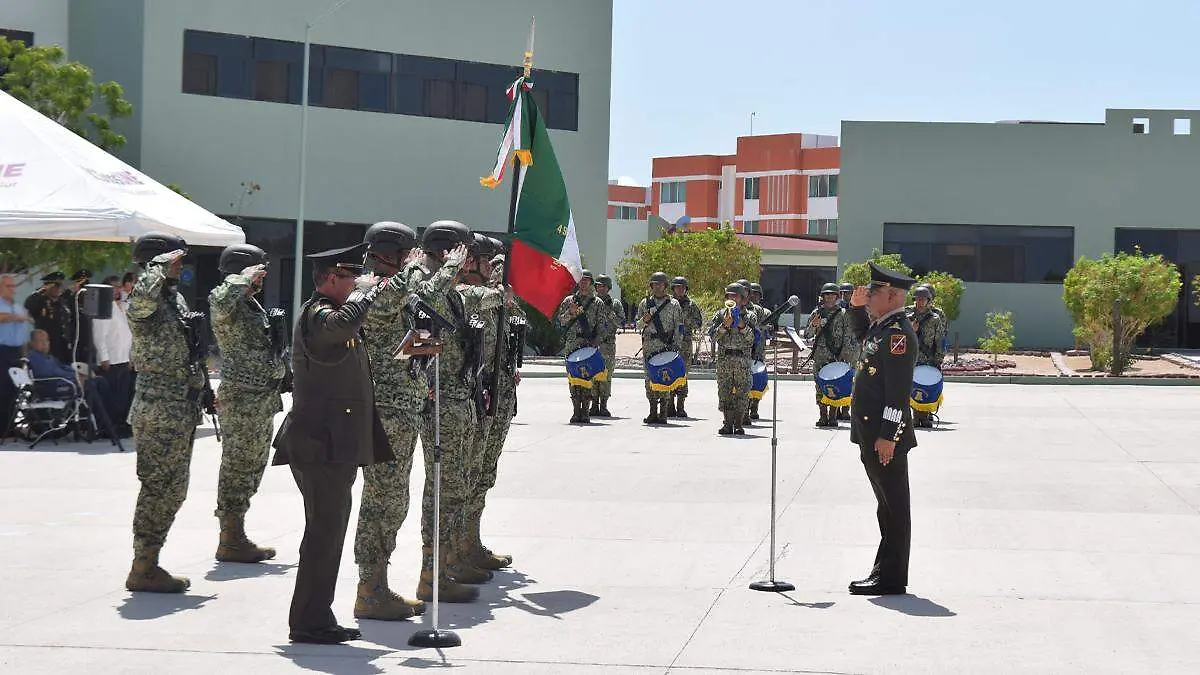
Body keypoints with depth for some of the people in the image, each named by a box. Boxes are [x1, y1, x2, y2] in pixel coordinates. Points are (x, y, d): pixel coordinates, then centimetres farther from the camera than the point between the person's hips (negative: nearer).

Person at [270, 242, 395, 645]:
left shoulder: (330, 313, 19)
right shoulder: (317, 315, -14)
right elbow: (345, 321, -38)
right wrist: (367, 290, -20)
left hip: (335, 447, 11)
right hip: (322, 445, -11)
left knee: (330, 531, 14)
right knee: (324, 532, -6)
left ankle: (318, 619, 21)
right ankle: (308, 623, 0)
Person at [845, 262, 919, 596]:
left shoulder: (898, 334, -17)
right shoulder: (882, 327, 13)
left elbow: (898, 389, -22)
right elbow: (863, 335, 39)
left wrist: (888, 436, -24)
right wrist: (857, 307, 22)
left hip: (886, 436, -10)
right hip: (872, 435, 10)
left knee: (893, 506, -3)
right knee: (887, 504, 15)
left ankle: (891, 578, 2)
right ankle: (885, 571, 24)